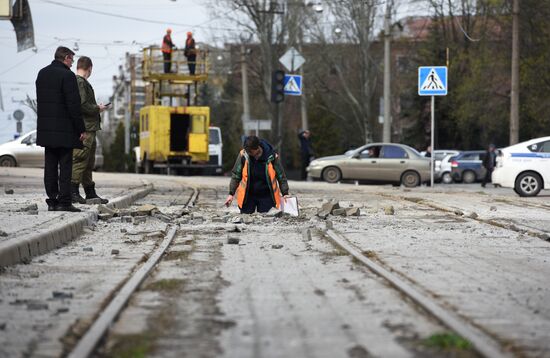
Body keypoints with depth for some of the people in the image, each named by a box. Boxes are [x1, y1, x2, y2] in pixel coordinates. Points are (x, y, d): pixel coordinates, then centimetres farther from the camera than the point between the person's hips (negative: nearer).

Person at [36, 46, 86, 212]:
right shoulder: (67, 75, -13)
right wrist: (81, 129, -11)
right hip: (64, 130, -7)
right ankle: (64, 202, -6)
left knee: (50, 165, 8)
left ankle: (52, 200, 9)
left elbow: (40, 101, 14)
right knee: (65, 165, -4)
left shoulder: (42, 74, 11)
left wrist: (44, 121, 17)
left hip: (46, 128, 7)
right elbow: (74, 105, -15)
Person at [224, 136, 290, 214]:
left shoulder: (271, 156, -14)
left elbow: (281, 176, -3)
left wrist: (285, 194, -6)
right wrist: (231, 194, -4)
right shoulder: (243, 154, -11)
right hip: (248, 195, 1)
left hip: (266, 196, -1)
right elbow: (236, 175, -1)